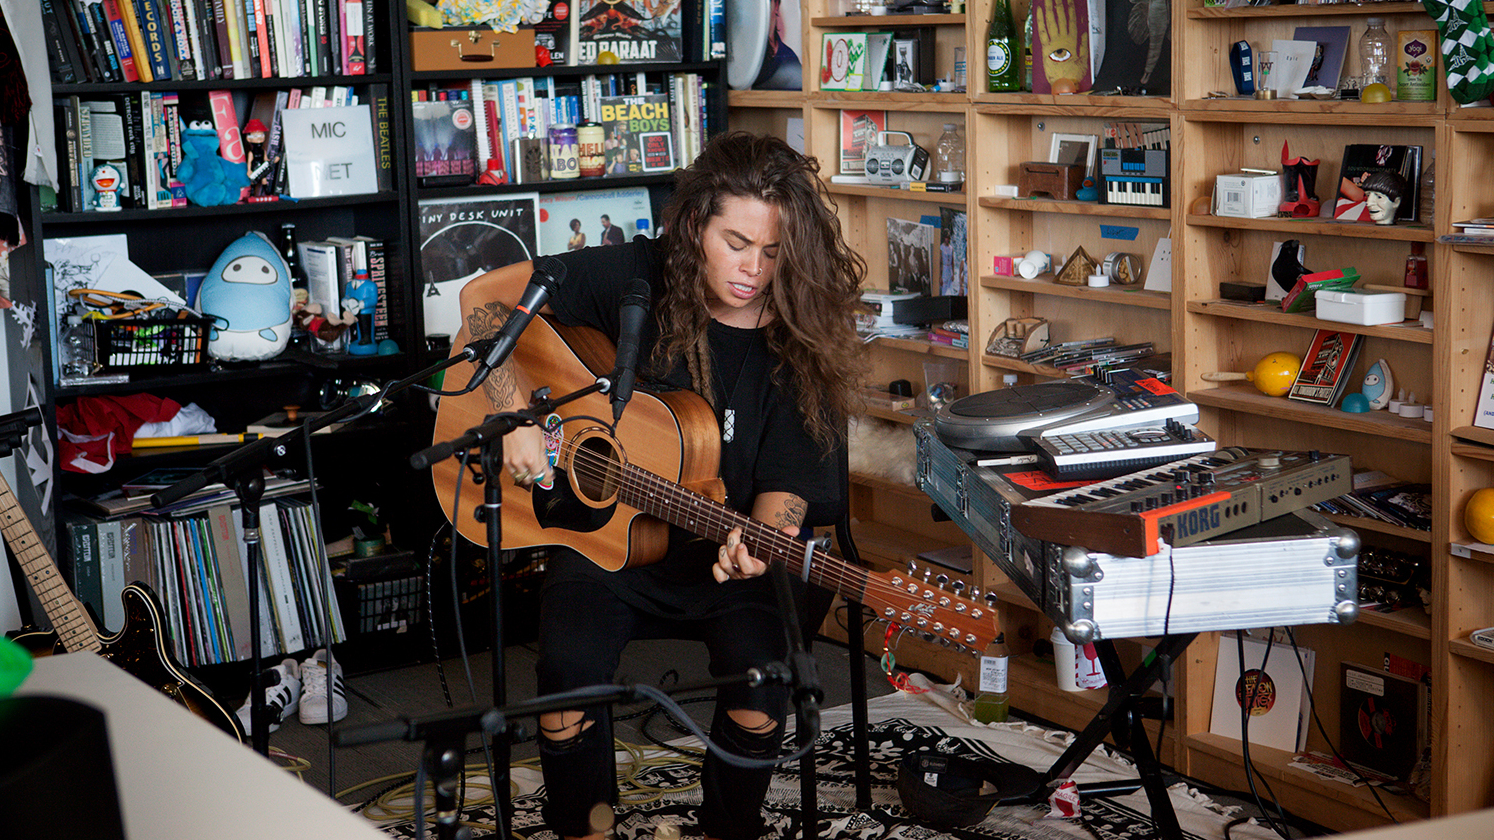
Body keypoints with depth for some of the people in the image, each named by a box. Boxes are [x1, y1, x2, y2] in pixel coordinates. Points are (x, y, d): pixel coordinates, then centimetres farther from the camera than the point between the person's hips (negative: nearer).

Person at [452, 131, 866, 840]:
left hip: (725, 565, 1)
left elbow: (787, 486, -4)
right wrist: (519, 418, -14)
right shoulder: (635, 278, -8)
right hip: (602, 536, 0)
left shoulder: (800, 347, -7)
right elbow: (483, 296, -3)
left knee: (762, 679, -26)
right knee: (570, 669, -28)